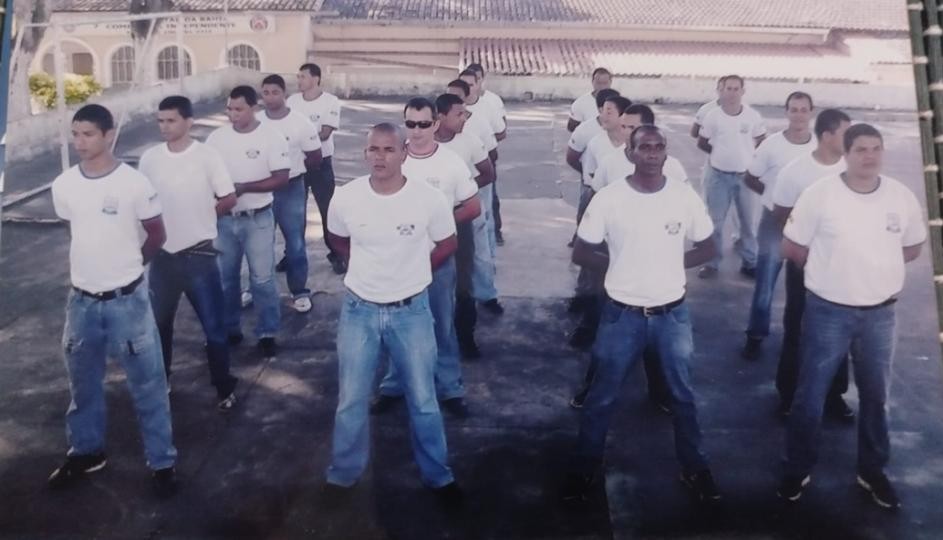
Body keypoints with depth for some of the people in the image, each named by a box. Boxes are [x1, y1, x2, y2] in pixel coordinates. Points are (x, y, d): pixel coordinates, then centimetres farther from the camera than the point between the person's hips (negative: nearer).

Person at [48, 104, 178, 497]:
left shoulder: (135, 184, -13)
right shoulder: (63, 186, -1)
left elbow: (156, 236, -1)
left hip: (127, 300, -4)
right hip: (81, 300, 4)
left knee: (147, 384, 4)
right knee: (82, 382, 19)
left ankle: (161, 462, 17)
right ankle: (86, 451, 39)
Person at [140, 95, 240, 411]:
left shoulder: (207, 156, -10)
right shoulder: (149, 159, -1)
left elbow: (229, 200, -4)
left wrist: (200, 215, 1)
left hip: (199, 254, -4)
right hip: (162, 254, 4)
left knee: (213, 325, 3)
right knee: (159, 323, 18)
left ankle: (224, 387, 19)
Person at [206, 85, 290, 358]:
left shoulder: (271, 137, -8)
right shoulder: (216, 137, 1)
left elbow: (281, 178, -12)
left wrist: (243, 188, -18)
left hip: (258, 219, -3)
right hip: (224, 219, 3)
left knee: (262, 279, 3)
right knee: (225, 278, 13)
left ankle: (267, 333, 16)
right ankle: (229, 329, 28)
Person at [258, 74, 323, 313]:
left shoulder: (301, 123, -10)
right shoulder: (255, 122, -3)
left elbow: (316, 159, -4)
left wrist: (291, 165, -3)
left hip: (291, 189, -3)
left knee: (295, 242, 4)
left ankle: (300, 292, 16)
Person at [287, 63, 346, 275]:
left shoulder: (331, 102, -9)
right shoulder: (292, 101, 3)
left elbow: (325, 134, -16)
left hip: (320, 163, -4)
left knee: (328, 209, 1)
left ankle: (336, 255, 12)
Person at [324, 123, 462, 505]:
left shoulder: (429, 199, -15)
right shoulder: (345, 199, -11)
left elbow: (447, 245, 4)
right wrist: (370, 266, 9)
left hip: (411, 311, -1)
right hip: (359, 309, 1)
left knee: (423, 401, 11)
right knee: (351, 401, 11)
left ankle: (438, 475, 31)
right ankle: (343, 473, 33)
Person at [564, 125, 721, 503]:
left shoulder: (685, 197, -6)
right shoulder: (608, 199, -11)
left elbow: (706, 248, 7)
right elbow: (580, 254, -2)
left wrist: (670, 264, -4)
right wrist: (618, 263, -6)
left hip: (672, 314, 2)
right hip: (622, 314, -1)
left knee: (682, 394, 16)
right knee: (603, 396, 11)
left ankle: (694, 467, 36)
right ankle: (584, 467, 30)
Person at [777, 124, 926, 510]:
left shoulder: (902, 197, -3)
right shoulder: (820, 194, -13)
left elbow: (913, 247, 13)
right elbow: (791, 248, -4)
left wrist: (877, 267, 3)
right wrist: (831, 270, 5)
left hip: (880, 314, 3)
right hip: (828, 312, -3)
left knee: (876, 396, 16)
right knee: (810, 397, 5)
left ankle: (872, 471, 34)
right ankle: (797, 470, 23)